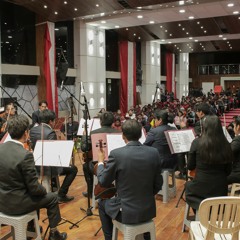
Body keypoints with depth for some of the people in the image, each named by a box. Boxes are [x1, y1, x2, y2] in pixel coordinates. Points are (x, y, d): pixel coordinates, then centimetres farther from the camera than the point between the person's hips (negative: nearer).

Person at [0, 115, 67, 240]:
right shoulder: (25, 155, -26)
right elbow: (34, 188, -20)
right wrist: (43, 190, 3)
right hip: (16, 203, -7)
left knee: (34, 194, 33)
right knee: (52, 198, 15)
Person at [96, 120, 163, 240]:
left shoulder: (116, 154, -19)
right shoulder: (154, 152, -8)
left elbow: (103, 182, -6)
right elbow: (158, 185, 1)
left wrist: (100, 162, 11)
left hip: (126, 212, -3)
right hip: (148, 210, 3)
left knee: (102, 203, 28)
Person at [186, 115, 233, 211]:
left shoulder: (197, 142, -14)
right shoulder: (226, 144, -6)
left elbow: (190, 167, -3)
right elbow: (228, 171, 4)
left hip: (201, 188, -3)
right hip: (221, 189, 3)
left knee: (188, 185, 31)